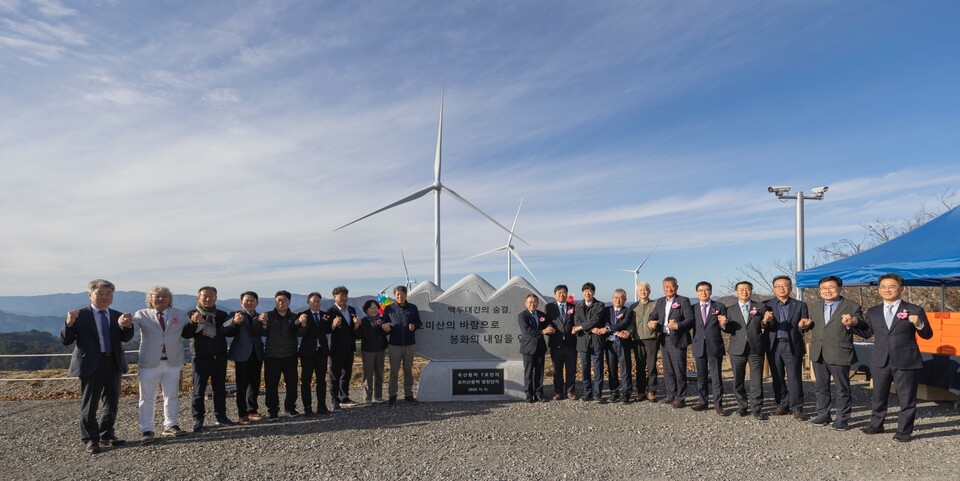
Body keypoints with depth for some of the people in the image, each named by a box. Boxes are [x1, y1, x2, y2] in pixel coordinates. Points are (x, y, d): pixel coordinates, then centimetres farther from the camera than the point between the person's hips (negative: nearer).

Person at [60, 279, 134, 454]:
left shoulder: (117, 316, 6)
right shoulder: (80, 316, -3)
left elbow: (126, 338, -8)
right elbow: (65, 341, -6)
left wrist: (127, 325, -31)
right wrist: (69, 323, -25)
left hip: (114, 363, 4)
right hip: (91, 365, -4)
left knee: (112, 402, 13)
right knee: (89, 404, 3)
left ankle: (106, 435, 27)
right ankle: (90, 439, 15)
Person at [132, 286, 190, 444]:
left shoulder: (179, 315, 8)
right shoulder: (142, 315, 1)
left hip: (172, 362, 2)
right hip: (150, 363, -2)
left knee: (172, 396, 10)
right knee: (147, 398, 3)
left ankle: (170, 426, 22)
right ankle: (146, 430, 11)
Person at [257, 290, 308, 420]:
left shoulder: (294, 317, 4)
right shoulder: (268, 316, 3)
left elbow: (299, 333, -11)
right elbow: (259, 333, -7)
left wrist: (303, 325, -33)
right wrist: (260, 322, -28)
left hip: (290, 356, 1)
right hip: (271, 357, -1)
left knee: (292, 383, 5)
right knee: (271, 384, -1)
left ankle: (290, 407, 20)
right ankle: (272, 411, 9)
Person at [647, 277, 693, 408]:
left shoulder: (683, 301, -5)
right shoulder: (660, 302, 13)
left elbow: (690, 319, -12)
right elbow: (652, 316, 13)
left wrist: (677, 326, -26)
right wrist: (650, 322, -10)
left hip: (678, 340, -6)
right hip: (665, 340, 6)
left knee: (679, 370, -1)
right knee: (668, 370, 13)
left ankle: (680, 398, 7)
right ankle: (670, 395, 24)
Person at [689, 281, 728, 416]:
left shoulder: (720, 307, 1)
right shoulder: (693, 309, 7)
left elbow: (725, 329, 0)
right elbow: (692, 327, 9)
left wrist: (723, 324, -20)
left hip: (715, 346, -2)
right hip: (699, 347, 3)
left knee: (716, 377, -1)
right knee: (701, 376, 12)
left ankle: (718, 404, 5)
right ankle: (702, 401, 21)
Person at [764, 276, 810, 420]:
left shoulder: (800, 305, 8)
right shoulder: (767, 305, 7)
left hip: (792, 346, -1)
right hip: (774, 346, 1)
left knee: (794, 378, -2)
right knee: (777, 378, 8)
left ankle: (796, 408, 5)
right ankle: (782, 406, 18)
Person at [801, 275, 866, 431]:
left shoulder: (852, 307, -6)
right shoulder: (815, 306, 10)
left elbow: (863, 331, -9)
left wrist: (852, 323, -28)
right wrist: (805, 325, -1)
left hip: (839, 354, -5)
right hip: (818, 354, 5)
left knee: (842, 390, 6)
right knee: (821, 387, 16)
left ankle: (842, 419, 18)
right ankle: (823, 415, 29)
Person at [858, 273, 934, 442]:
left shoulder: (914, 310, -2)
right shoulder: (873, 312, 9)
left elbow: (927, 335, 0)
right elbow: (866, 333, 11)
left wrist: (919, 324, -20)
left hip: (906, 363, -3)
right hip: (881, 363, 4)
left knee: (907, 399, 5)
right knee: (878, 397, 16)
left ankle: (904, 431, 18)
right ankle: (876, 425, 30)